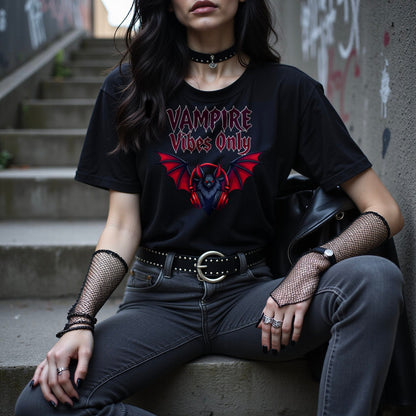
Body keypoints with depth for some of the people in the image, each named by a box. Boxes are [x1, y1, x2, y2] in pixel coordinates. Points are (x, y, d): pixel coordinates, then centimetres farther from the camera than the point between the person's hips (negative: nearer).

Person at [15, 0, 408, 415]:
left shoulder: (287, 90, 0)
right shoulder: (128, 89, 4)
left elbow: (385, 211, -2)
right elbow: (122, 227, 2)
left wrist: (312, 264, -20)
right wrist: (81, 322, -13)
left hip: (249, 293, -1)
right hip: (160, 299, 1)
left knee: (377, 279, -29)